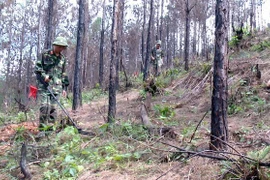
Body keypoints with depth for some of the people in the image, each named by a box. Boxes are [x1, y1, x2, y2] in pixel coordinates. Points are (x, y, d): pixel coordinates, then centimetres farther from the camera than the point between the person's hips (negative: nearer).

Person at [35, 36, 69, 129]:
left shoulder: (62, 59, 16)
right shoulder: (44, 54, 2)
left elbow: (63, 74, 20)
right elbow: (37, 68, 1)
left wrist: (64, 88, 15)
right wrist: (44, 76, -15)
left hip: (56, 87, 4)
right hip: (44, 85, -4)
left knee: (53, 108, 1)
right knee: (44, 106, -13)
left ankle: (51, 126, 8)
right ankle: (42, 127, -5)